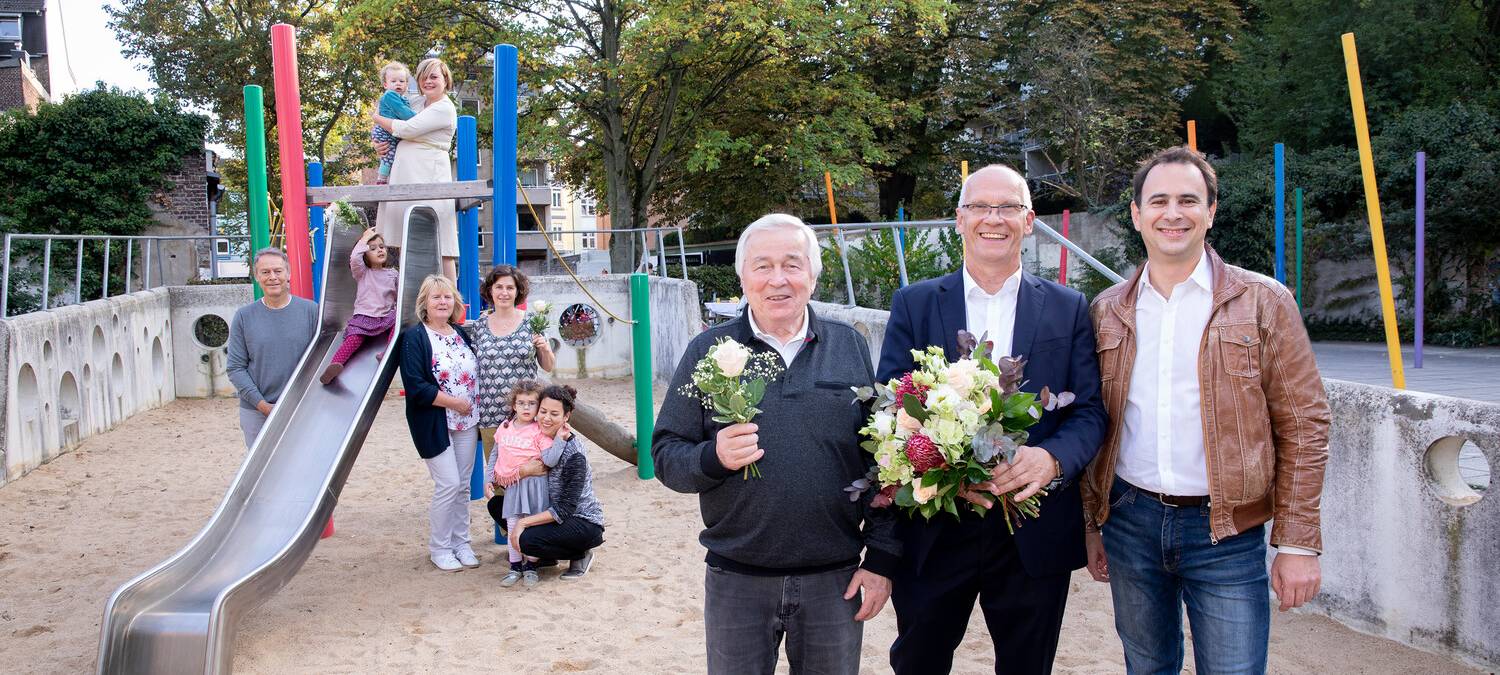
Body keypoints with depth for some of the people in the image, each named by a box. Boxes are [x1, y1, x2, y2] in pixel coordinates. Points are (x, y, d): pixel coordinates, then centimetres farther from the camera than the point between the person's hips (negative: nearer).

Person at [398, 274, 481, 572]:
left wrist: (474, 407, 4)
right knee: (449, 484, -8)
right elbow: (416, 386, -18)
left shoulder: (462, 334, 11)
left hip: (466, 423, 6)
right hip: (435, 424, -6)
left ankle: (461, 542, 22)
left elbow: (475, 374, 19)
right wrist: (453, 402, -16)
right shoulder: (414, 337, -9)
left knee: (463, 484, 9)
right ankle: (439, 547, 9)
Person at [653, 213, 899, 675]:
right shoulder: (709, 350, 0)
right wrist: (713, 457, -21)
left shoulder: (849, 347, 3)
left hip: (835, 579, 1)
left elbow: (880, 457, 3)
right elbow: (666, 455, 0)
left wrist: (882, 556, -2)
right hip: (736, 580, 0)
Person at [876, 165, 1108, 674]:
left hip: (1035, 537, 1)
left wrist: (1051, 459, -23)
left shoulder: (1069, 309, 4)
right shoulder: (914, 304, 3)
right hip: (933, 532, 0)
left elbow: (1089, 412, -1)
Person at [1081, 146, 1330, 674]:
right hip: (1130, 521, 3)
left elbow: (1303, 427, -4)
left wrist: (1298, 544, -8)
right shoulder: (1108, 310, 6)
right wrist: (1093, 526, 10)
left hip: (1226, 532, -3)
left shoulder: (1263, 303, -4)